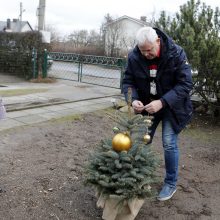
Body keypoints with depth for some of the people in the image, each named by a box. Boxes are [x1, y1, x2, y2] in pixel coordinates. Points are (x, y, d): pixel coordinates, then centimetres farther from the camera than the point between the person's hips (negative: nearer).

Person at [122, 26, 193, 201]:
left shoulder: (176, 54, -23)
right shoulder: (134, 57, -15)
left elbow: (185, 84, -24)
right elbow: (128, 81, -7)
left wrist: (162, 102, -35)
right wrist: (133, 99, -29)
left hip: (171, 106, -3)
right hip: (147, 106, 3)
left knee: (169, 144, -5)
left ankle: (171, 183, 16)